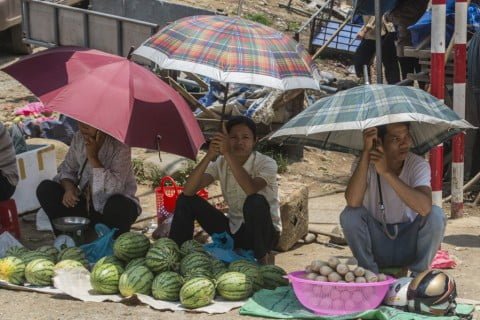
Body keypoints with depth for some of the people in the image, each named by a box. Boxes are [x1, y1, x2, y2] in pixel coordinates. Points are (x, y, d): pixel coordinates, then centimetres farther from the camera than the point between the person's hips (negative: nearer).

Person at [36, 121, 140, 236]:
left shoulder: (120, 147, -21)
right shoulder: (79, 138, -3)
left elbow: (114, 188, -31)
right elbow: (67, 169, 8)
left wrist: (93, 157, -29)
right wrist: (69, 187, -15)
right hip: (85, 204, 6)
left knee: (119, 206, -40)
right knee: (45, 189, -10)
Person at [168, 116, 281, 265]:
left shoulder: (266, 163, -15)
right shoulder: (220, 163, -2)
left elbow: (251, 190, -39)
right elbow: (188, 191, -16)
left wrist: (228, 154, -41)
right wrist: (209, 156, -29)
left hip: (264, 233, -4)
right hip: (233, 230, 5)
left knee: (255, 202, -37)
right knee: (186, 200, -5)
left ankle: (263, 259, -16)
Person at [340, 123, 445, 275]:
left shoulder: (418, 164, -14)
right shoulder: (365, 164, -12)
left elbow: (424, 207, -35)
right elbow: (353, 202, -33)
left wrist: (387, 172, -38)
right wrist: (366, 152, -34)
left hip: (409, 244, 0)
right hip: (377, 243, 0)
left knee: (436, 214, -25)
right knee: (350, 214, -25)